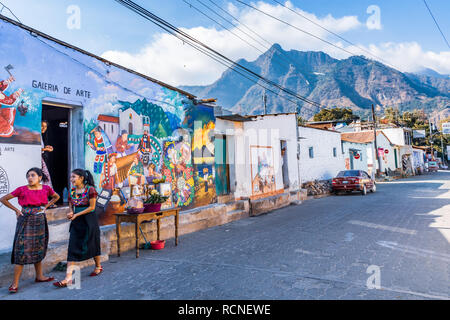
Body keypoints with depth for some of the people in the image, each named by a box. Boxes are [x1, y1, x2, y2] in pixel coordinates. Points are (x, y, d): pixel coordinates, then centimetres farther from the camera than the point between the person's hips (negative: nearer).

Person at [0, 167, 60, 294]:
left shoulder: (46, 188, 0)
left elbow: (56, 197, 19)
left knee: (38, 249, 13)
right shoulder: (22, 189, -6)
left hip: (40, 221, 3)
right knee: (22, 251, -5)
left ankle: (39, 276, 25)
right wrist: (16, 210, -2)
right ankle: (15, 283, 3)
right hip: (25, 221, -3)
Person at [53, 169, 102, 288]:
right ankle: (68, 278, -1)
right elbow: (71, 206, 14)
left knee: (92, 245, 10)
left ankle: (98, 266, 34)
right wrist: (70, 213, -7)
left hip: (89, 220, -5)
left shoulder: (90, 189, -12)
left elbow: (92, 207, -12)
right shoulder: (72, 191, 5)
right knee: (72, 248, -2)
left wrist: (76, 214, -13)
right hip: (76, 222, 5)